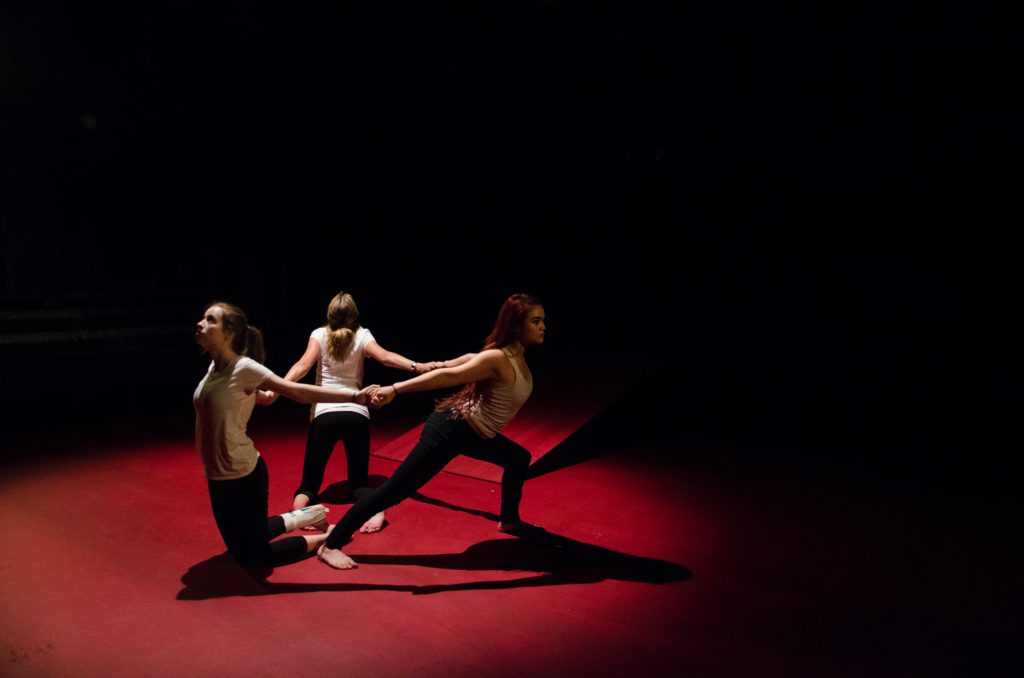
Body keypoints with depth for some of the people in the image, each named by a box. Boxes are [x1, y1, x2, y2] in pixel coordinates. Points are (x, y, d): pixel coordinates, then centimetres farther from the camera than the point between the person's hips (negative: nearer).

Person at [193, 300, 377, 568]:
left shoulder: (244, 367, -22)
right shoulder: (214, 366, 1)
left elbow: (296, 391, -25)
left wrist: (352, 396, -30)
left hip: (242, 477, -8)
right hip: (219, 476, 8)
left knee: (251, 557, 5)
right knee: (239, 546, 23)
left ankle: (327, 538, 15)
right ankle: (303, 517, 34)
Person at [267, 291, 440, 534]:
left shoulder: (319, 334, 5)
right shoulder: (362, 335, 6)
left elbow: (304, 364, -10)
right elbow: (384, 357, -11)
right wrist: (417, 367, -20)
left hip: (324, 413, 0)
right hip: (357, 414, 1)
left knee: (311, 479, 12)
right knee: (359, 480, 12)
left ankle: (301, 501, -25)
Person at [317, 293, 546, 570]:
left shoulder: (518, 354, 2)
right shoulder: (497, 358, -25)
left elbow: (470, 358, 16)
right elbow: (447, 376, -32)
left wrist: (437, 364, 29)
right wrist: (394, 389, -36)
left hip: (472, 432, 10)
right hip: (451, 429, -10)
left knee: (518, 459, 25)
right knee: (395, 490, -9)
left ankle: (509, 521, 43)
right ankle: (330, 545, -1)